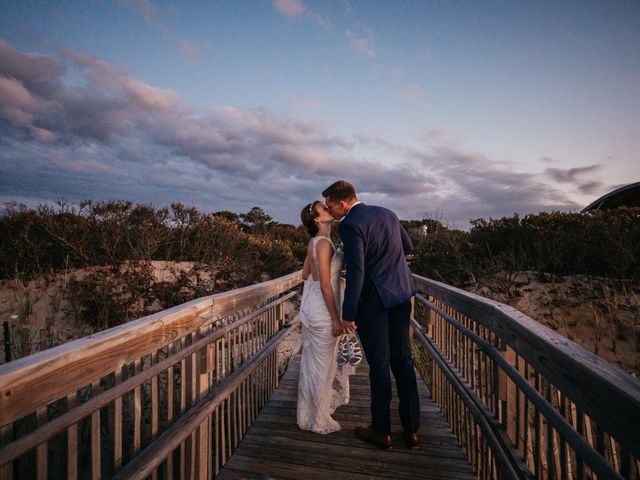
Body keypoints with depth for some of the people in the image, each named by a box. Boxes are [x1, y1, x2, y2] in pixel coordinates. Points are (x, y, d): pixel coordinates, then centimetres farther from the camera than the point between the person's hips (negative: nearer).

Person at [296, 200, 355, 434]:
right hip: (322, 311, -9)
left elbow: (305, 274, 15)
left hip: (311, 306, 9)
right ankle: (318, 420, 25)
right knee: (322, 365, 6)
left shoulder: (314, 242, 8)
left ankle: (308, 413, 42)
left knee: (312, 361, 22)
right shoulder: (324, 243, -20)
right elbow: (326, 286, -21)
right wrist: (336, 319, -16)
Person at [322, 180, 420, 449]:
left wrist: (347, 314, -16)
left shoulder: (350, 225, -16)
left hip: (373, 299, -7)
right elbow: (407, 247, 19)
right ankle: (411, 430, 27)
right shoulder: (387, 213, 7)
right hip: (401, 293, 7)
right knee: (403, 360, 15)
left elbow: (355, 273, -21)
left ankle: (381, 432, 23)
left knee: (379, 364, 6)